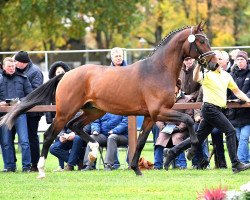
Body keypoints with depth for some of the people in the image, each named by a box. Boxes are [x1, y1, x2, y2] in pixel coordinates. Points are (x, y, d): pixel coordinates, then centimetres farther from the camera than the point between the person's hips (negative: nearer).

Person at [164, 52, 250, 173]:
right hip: (210, 108, -8)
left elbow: (237, 91, 23)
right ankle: (236, 164, -12)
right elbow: (196, 78, -30)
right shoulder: (207, 73, -7)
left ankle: (171, 153, 20)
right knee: (230, 131, -14)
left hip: (219, 109, 8)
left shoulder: (226, 75, 16)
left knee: (199, 137, 11)